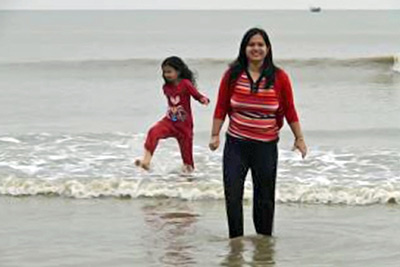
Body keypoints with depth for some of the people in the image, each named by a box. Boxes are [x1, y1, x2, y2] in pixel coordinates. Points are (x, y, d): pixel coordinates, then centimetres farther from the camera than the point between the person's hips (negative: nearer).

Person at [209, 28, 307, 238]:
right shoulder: (233, 75, -1)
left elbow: (289, 111, 5)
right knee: (232, 196, -4)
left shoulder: (279, 77, -2)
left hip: (266, 146, 0)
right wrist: (215, 135, -2)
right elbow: (221, 108, 3)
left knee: (264, 197, 9)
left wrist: (299, 138, 5)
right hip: (236, 144, 0)